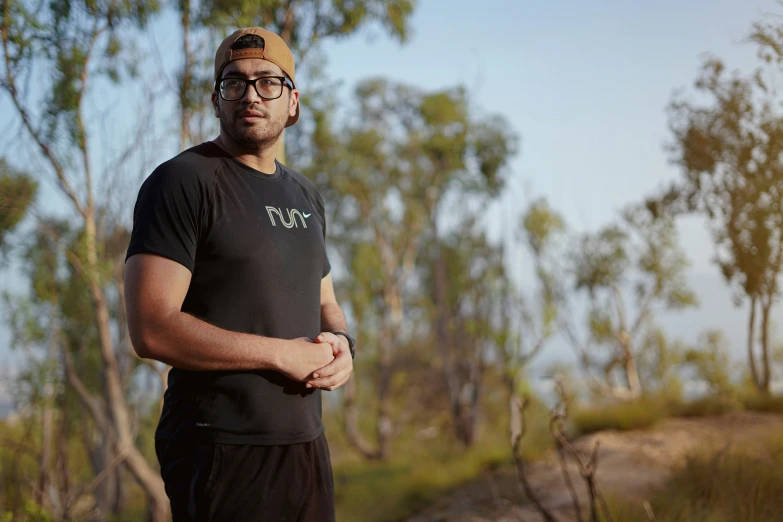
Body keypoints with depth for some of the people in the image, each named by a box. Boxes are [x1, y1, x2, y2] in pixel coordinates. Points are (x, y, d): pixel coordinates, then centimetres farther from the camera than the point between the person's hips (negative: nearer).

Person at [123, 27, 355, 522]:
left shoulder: (306, 196, 14)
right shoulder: (182, 181, -9)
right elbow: (151, 329, -19)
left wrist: (342, 344, -1)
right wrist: (284, 354, -15)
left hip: (306, 443, 7)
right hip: (222, 449, -7)